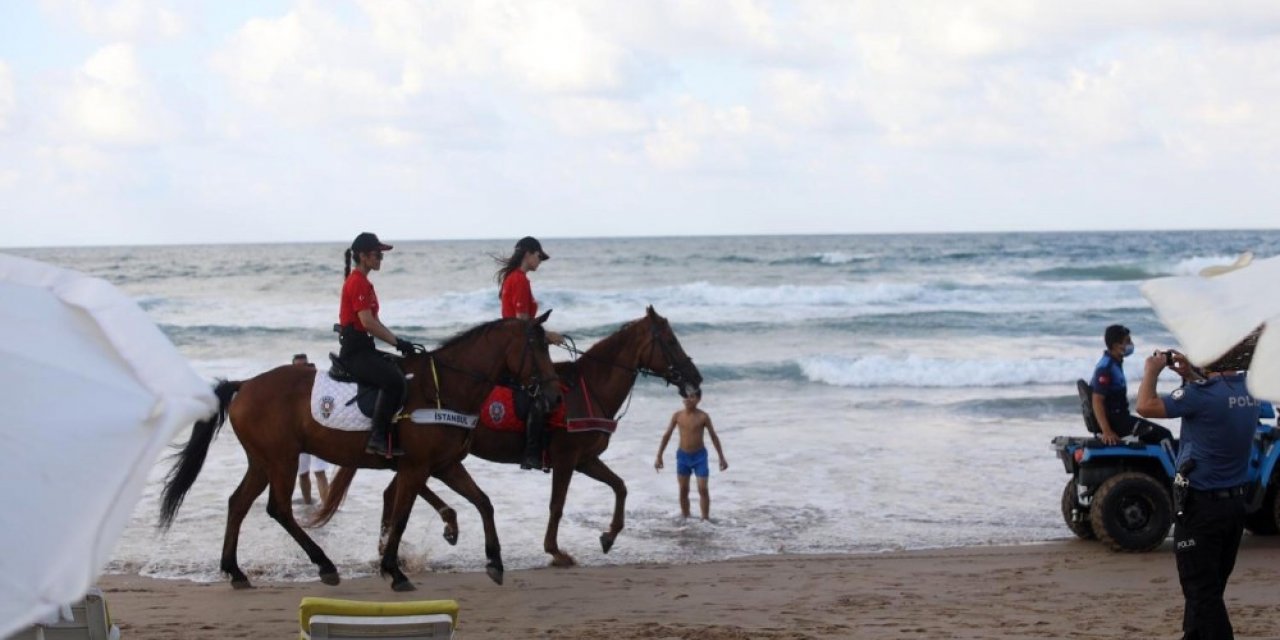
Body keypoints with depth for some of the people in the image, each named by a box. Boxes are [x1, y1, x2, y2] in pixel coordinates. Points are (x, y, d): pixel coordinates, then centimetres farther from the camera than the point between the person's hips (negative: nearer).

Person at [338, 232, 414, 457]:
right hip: (355, 351, -11)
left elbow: (374, 322, 20)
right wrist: (397, 342, -18)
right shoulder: (357, 283, -13)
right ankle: (379, 438, -27)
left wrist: (398, 342, 10)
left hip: (364, 348, 11)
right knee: (394, 379, -28)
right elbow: (367, 322, -21)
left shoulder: (363, 283, 18)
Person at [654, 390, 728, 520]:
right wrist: (659, 457, 3)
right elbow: (667, 436, 4)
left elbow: (714, 437, -1)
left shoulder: (703, 416, -10)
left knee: (703, 489, -7)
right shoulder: (677, 415, -4)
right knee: (683, 490, 7)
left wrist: (721, 458, 0)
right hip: (683, 456, 2)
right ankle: (685, 519, 19)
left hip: (699, 455, -2)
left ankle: (705, 519, -2)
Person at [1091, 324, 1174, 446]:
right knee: (1164, 435, -12)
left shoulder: (1115, 363, 12)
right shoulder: (1106, 368, -19)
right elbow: (1097, 401, -26)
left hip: (1119, 416, 11)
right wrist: (1107, 431, -32)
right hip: (1114, 420, -11)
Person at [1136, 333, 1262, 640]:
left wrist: (1152, 371, -4)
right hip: (1236, 502, 8)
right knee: (1210, 586, 20)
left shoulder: (1203, 393, -23)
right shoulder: (1249, 390, 2)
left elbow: (1146, 406, -20)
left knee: (1202, 591, -1)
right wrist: (1190, 376, 14)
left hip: (1202, 505, -8)